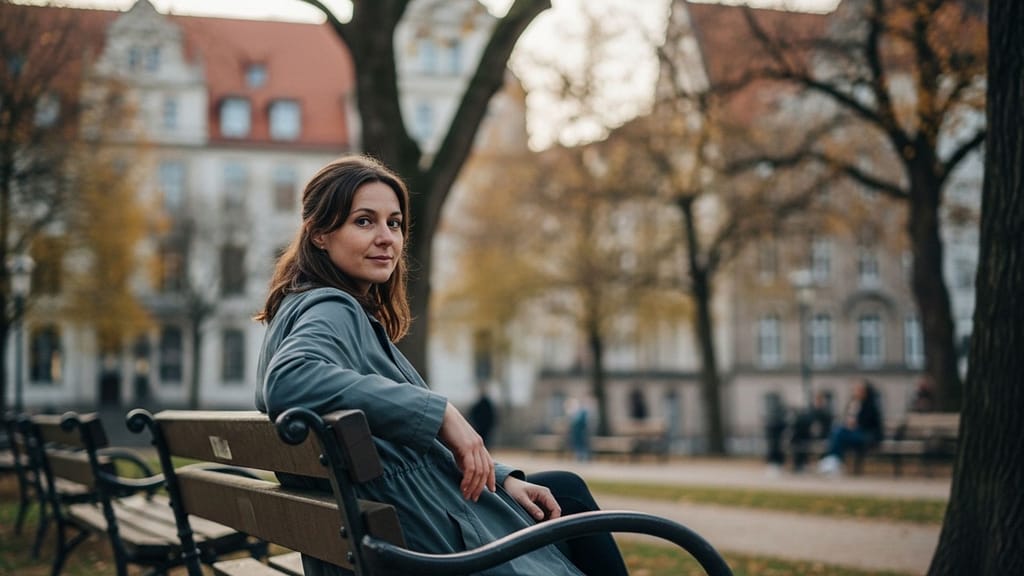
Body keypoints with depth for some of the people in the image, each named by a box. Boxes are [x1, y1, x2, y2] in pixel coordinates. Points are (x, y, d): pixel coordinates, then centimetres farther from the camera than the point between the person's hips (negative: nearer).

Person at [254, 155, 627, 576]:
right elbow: (288, 380, -40)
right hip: (430, 540, -9)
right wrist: (441, 412, -34)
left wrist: (503, 479, 4)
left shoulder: (354, 313, 12)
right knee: (569, 498, 13)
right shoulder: (329, 311, -17)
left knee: (567, 489, 24)